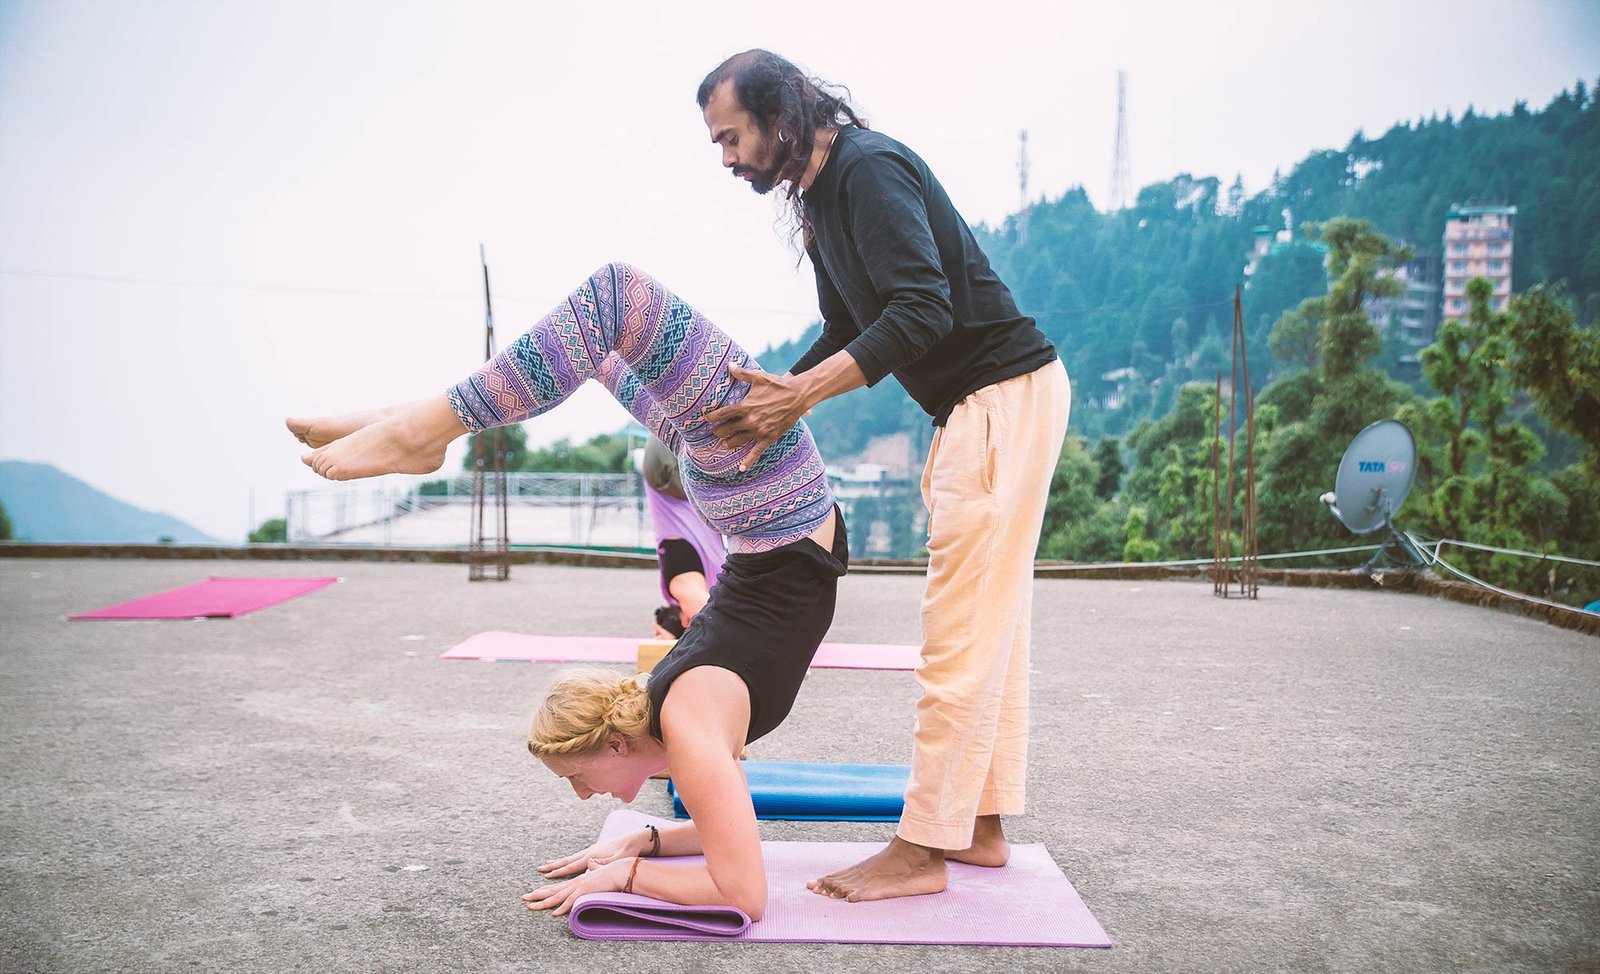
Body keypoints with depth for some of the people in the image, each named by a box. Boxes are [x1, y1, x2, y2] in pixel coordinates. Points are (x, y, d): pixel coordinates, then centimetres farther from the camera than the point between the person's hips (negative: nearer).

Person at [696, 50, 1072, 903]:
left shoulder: (870, 169, -16)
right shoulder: (819, 200, 15)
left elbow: (923, 311, -26)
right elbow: (844, 333, 20)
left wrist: (801, 394, -29)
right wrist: (769, 402, 7)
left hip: (1006, 392, -11)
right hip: (970, 407, 11)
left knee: (962, 628, -9)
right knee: (986, 624, 12)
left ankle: (923, 849, -3)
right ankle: (980, 825, 21)